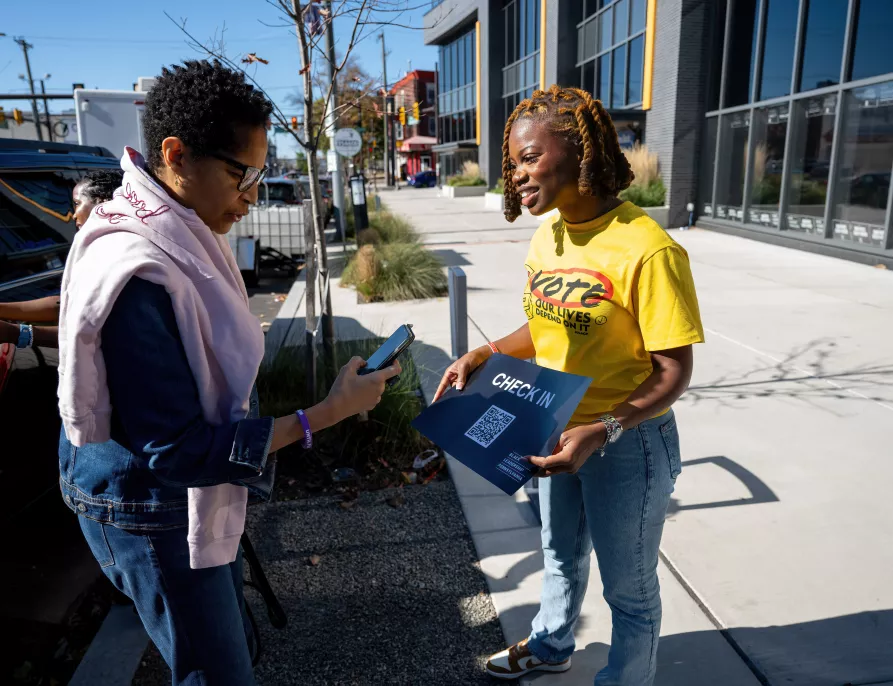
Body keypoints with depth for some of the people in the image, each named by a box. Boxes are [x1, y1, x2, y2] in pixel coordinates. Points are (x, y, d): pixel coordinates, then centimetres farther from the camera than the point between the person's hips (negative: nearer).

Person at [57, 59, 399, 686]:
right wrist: (328, 413, -27)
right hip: (151, 513, -8)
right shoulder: (135, 274, -31)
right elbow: (177, 450, -27)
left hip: (200, 493, 8)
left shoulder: (184, 235, -4)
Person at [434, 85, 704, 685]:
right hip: (557, 432, 7)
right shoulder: (546, 236, -2)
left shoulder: (646, 249, -25)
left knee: (629, 587, 17)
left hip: (627, 443, -7)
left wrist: (602, 432, -32)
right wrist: (484, 355, -5)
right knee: (562, 558, 30)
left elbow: (674, 371, -21)